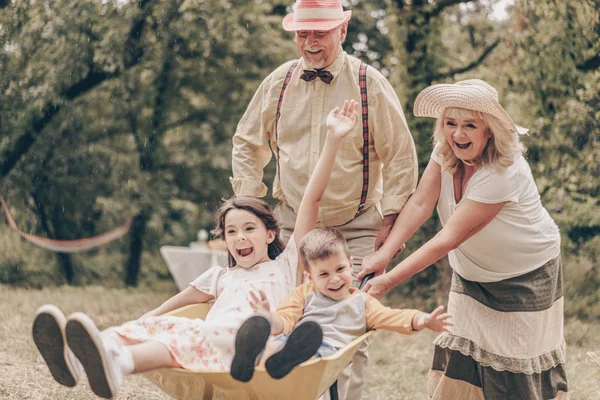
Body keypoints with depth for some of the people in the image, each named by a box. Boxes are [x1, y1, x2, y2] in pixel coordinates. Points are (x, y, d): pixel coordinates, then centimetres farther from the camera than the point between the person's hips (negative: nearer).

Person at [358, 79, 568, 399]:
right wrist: (384, 253, -32)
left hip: (524, 277, -6)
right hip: (471, 274, 6)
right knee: (459, 362, 3)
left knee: (516, 369, 2)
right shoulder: (446, 150, -10)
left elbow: (450, 238, -33)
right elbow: (420, 204, -16)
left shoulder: (503, 173, -32)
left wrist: (389, 281, -35)